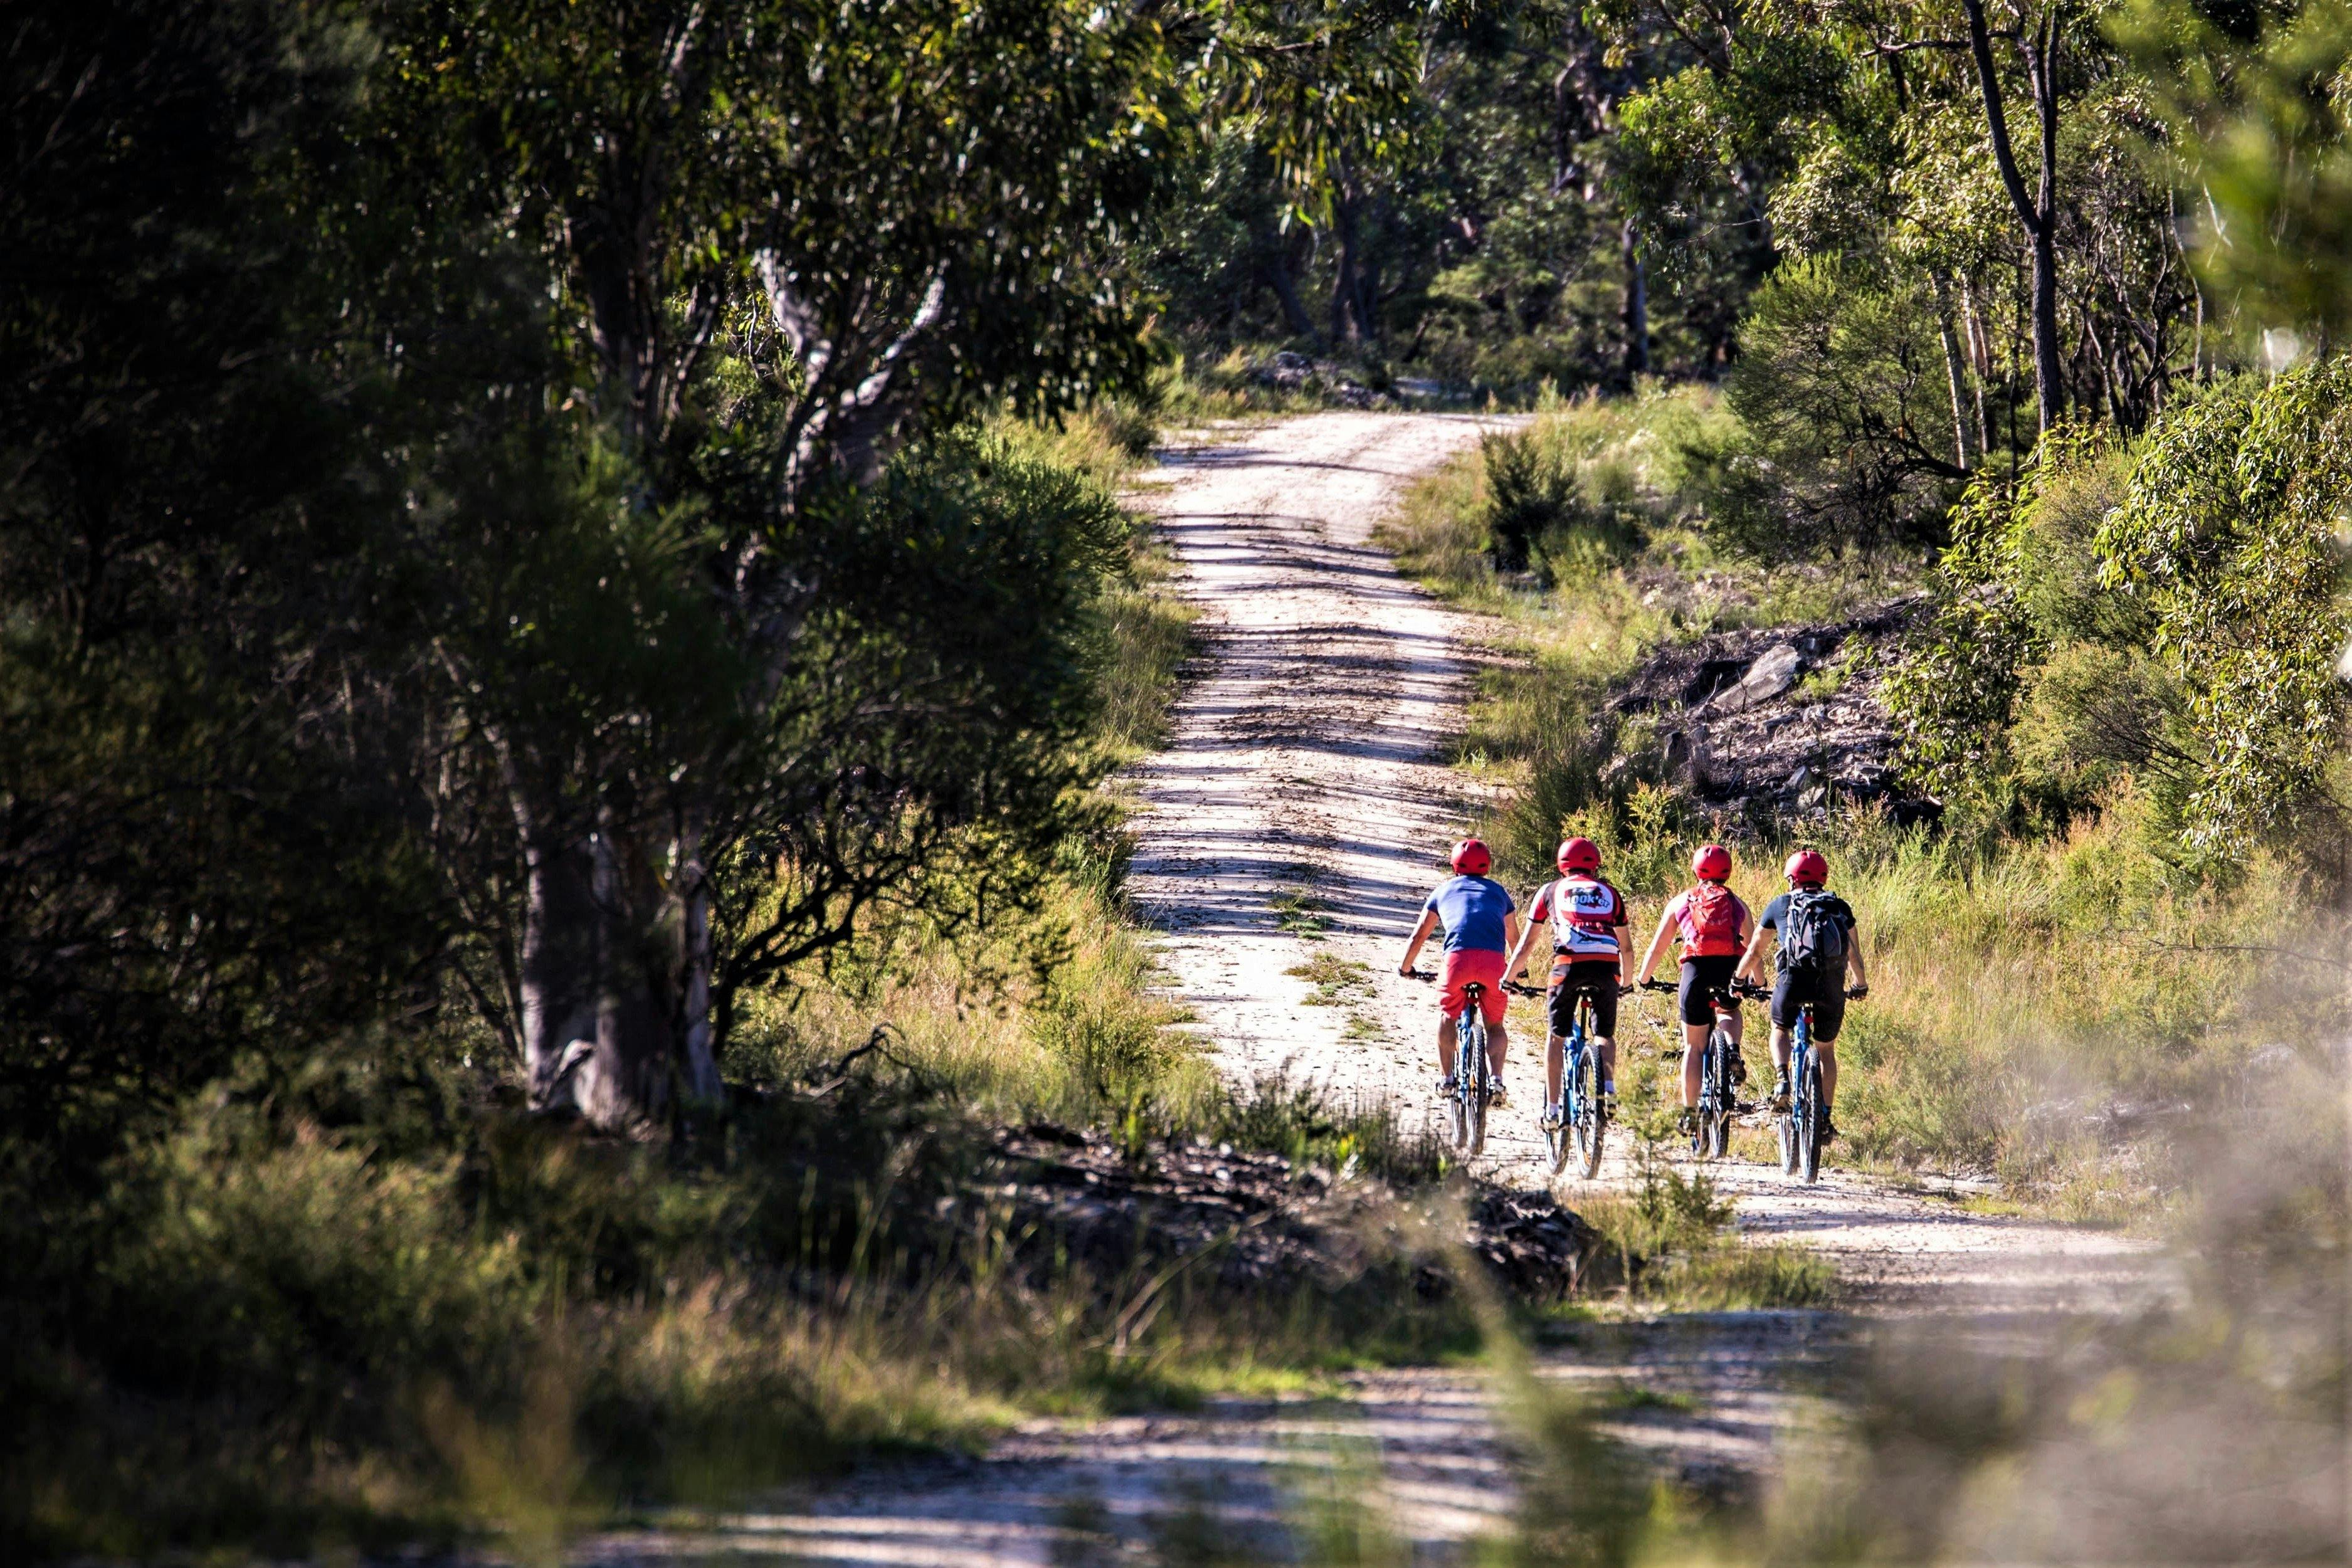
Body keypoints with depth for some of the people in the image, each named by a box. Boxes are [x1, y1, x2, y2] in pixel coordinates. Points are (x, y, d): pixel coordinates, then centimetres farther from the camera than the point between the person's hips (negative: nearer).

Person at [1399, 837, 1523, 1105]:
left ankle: (1446, 1078, 14)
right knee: (1495, 1025, 17)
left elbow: (1419, 935, 32)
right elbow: (1514, 938, 39)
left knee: (1447, 1016, 24)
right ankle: (1497, 1079, -5)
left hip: (1458, 957, -1)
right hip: (1493, 961, 1)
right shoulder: (1498, 891, 29)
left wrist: (1405, 968, 48)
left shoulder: (1445, 890, 27)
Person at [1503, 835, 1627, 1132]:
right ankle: (1609, 1086, -7)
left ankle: (1551, 1110, 9)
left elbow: (1525, 944, 27)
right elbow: (1626, 947, 32)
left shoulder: (1552, 891, 23)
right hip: (1607, 965, 1)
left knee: (1557, 1036, 15)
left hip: (1569, 963, -1)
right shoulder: (1610, 893, 27)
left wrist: (1506, 979, 40)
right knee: (1604, 1034, 20)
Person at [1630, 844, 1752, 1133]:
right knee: (1731, 1010, 33)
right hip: (1730, 970, 1)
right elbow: (1752, 949, 28)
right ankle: (1734, 1053, 3)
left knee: (1693, 1046, 11)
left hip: (1697, 968, -1)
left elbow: (1656, 949, 21)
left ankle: (1690, 1112, 8)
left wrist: (1642, 979, 37)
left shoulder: (1681, 901, 19)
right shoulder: (1736, 904, 21)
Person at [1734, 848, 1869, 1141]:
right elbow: (1855, 955, 26)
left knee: (1780, 1032, 27)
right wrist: (1861, 985, 46)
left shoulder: (1779, 906, 18)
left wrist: (1739, 980, 44)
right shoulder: (1840, 908, 20)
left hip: (1794, 980, -2)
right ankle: (1825, 1119, 16)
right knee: (1825, 1050, 21)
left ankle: (1782, 1080, -1)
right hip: (1831, 985, 2)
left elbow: (1754, 953, 25)